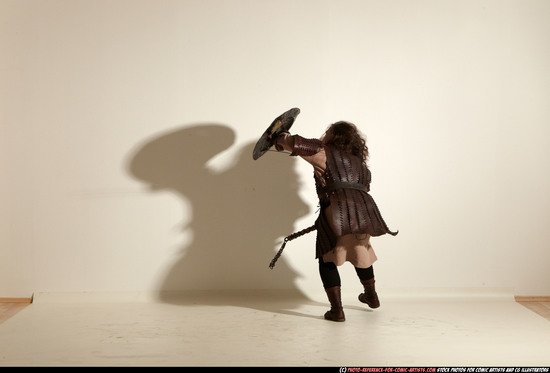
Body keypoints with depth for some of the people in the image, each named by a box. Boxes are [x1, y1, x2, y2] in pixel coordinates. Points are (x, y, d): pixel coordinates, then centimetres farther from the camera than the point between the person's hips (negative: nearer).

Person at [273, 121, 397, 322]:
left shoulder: (326, 153, 5)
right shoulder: (360, 163, 25)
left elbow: (296, 144, -2)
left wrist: (280, 139, 19)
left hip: (337, 212, -6)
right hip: (364, 212, 6)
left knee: (327, 260, 9)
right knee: (361, 252, 28)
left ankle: (337, 309, 3)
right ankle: (371, 296, 46)